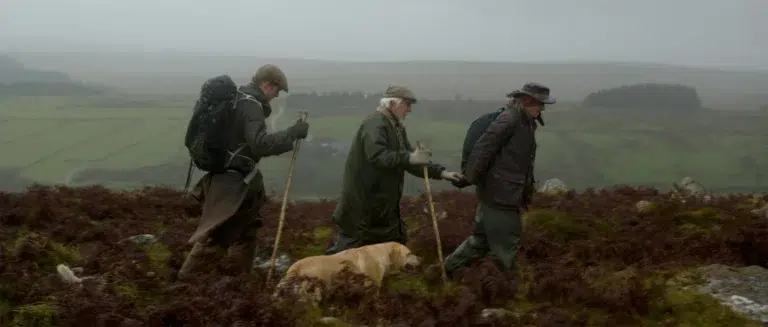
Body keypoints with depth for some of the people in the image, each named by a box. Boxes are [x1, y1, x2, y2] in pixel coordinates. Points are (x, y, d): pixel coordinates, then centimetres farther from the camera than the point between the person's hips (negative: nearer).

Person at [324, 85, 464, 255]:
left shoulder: (396, 127, 13)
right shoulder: (375, 124, -18)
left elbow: (410, 159, 15)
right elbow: (377, 155, -34)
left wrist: (440, 172, 6)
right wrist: (409, 158, -37)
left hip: (383, 201, 10)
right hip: (362, 199, -10)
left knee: (395, 241, 15)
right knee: (351, 243, -3)